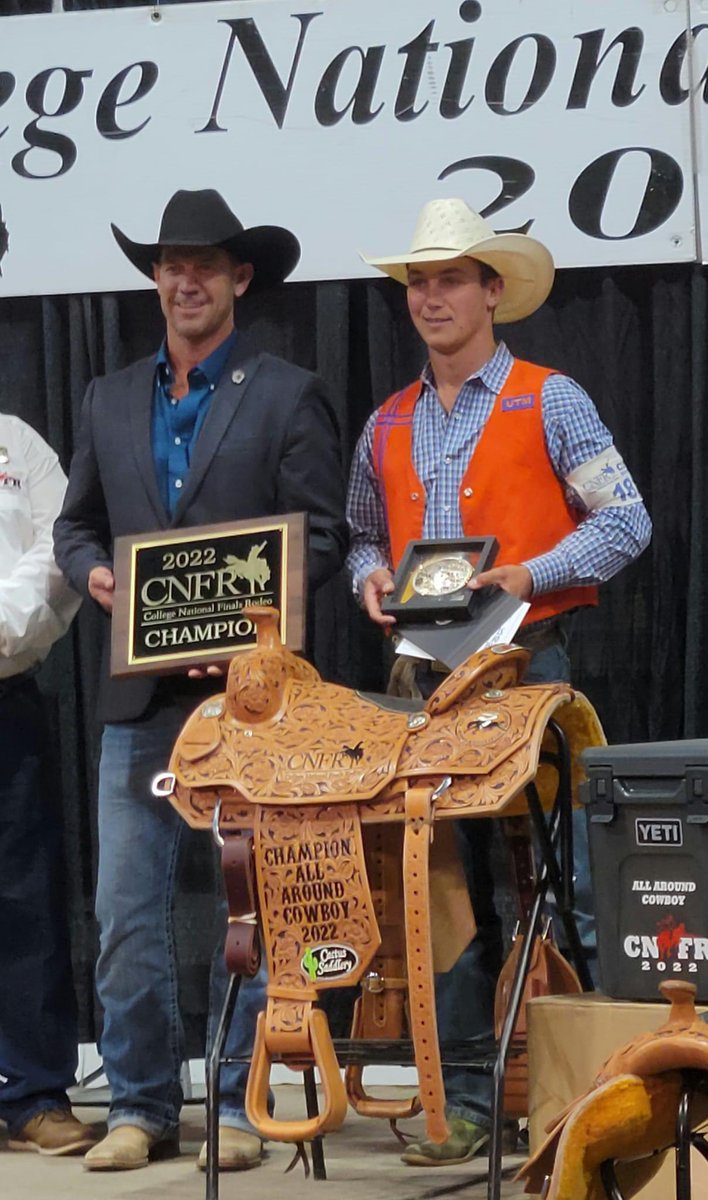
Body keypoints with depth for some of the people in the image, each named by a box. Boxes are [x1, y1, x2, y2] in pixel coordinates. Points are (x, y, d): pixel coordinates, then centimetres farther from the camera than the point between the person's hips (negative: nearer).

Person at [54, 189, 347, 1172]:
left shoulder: (287, 396, 2)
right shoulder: (111, 399, 15)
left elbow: (323, 538, -3)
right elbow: (76, 524, 18)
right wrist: (93, 571, -4)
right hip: (141, 693, 4)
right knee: (125, 909, 1)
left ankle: (237, 1107, 11)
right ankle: (141, 1107, 11)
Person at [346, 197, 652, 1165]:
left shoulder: (549, 402, 0)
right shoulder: (388, 428, 15)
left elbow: (624, 520, -4)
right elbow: (364, 535, 25)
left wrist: (530, 574, -16)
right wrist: (372, 575, 2)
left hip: (531, 660, -5)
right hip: (432, 674, 5)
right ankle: (467, 1099, 9)